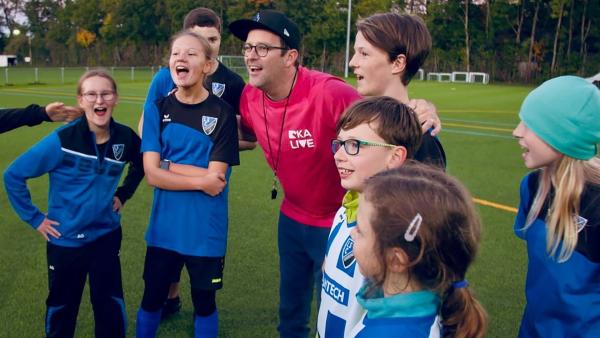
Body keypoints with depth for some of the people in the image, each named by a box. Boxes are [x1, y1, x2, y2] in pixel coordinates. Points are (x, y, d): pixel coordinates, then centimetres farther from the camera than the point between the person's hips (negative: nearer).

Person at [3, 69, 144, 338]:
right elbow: (13, 176, -11)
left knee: (110, 305, 12)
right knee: (61, 307, 16)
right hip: (65, 240, -2)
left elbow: (140, 165, 16)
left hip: (106, 236, 2)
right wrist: (34, 218, -10)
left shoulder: (125, 137, -8)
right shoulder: (63, 139, -19)